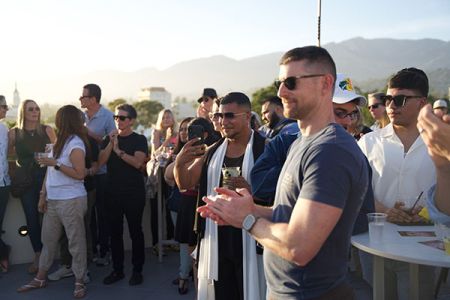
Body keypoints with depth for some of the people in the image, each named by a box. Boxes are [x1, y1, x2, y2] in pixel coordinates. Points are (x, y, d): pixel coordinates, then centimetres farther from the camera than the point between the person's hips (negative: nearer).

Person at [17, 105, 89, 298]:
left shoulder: (75, 144, -13)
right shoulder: (60, 141, 12)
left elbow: (80, 174, -19)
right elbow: (50, 171, 13)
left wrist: (55, 163, -19)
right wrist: (43, 195, 12)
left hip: (71, 201, -9)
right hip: (53, 200, 9)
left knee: (75, 241, 1)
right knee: (48, 239, 17)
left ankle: (79, 282, 11)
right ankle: (40, 278, 30)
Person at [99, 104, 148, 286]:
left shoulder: (139, 140, -1)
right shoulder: (109, 139, 11)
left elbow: (138, 162, -16)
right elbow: (101, 161, -2)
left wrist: (118, 150, -16)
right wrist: (111, 144, -12)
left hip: (134, 193, -4)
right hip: (113, 192, 4)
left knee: (135, 231, 3)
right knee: (115, 232, 9)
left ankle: (137, 271, 13)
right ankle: (117, 269, 20)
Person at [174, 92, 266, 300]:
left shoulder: (264, 148, -8)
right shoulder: (212, 151, 9)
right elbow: (185, 184, 8)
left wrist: (251, 190, -28)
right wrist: (179, 163, -12)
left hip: (251, 241, -5)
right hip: (217, 240, 5)